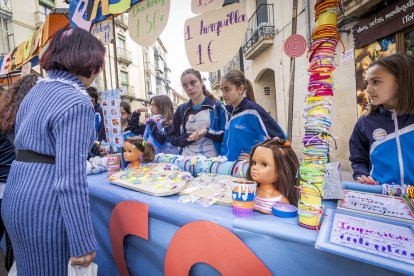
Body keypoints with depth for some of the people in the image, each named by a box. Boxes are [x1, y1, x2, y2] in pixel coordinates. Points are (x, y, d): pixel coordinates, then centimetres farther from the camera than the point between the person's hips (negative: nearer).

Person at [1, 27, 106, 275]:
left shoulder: (37, 89, 9)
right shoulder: (77, 103, -20)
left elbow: (26, 145, 17)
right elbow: (70, 178, -25)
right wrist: (83, 242, -18)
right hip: (43, 206, -9)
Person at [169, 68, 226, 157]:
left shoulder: (217, 106, 2)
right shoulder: (181, 110, 10)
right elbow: (173, 138, 8)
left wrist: (207, 132, -16)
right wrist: (189, 137, -10)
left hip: (211, 159, -2)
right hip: (186, 159, 2)